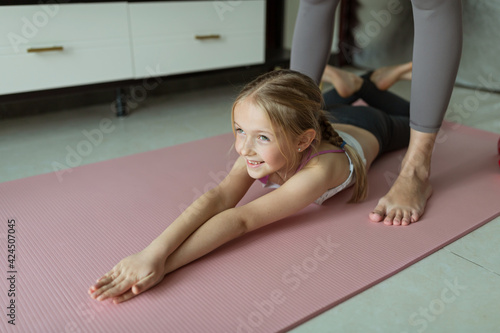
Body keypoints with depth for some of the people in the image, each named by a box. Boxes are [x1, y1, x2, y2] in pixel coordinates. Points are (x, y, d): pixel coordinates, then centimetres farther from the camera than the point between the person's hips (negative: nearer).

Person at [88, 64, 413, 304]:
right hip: (331, 122, 2)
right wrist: (153, 253, -67)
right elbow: (218, 198, -53)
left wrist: (164, 265, -67)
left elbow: (241, 219, -61)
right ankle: (350, 86, 56)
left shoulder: (319, 168, -55)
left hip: (370, 130, -1)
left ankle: (363, 84, 55)